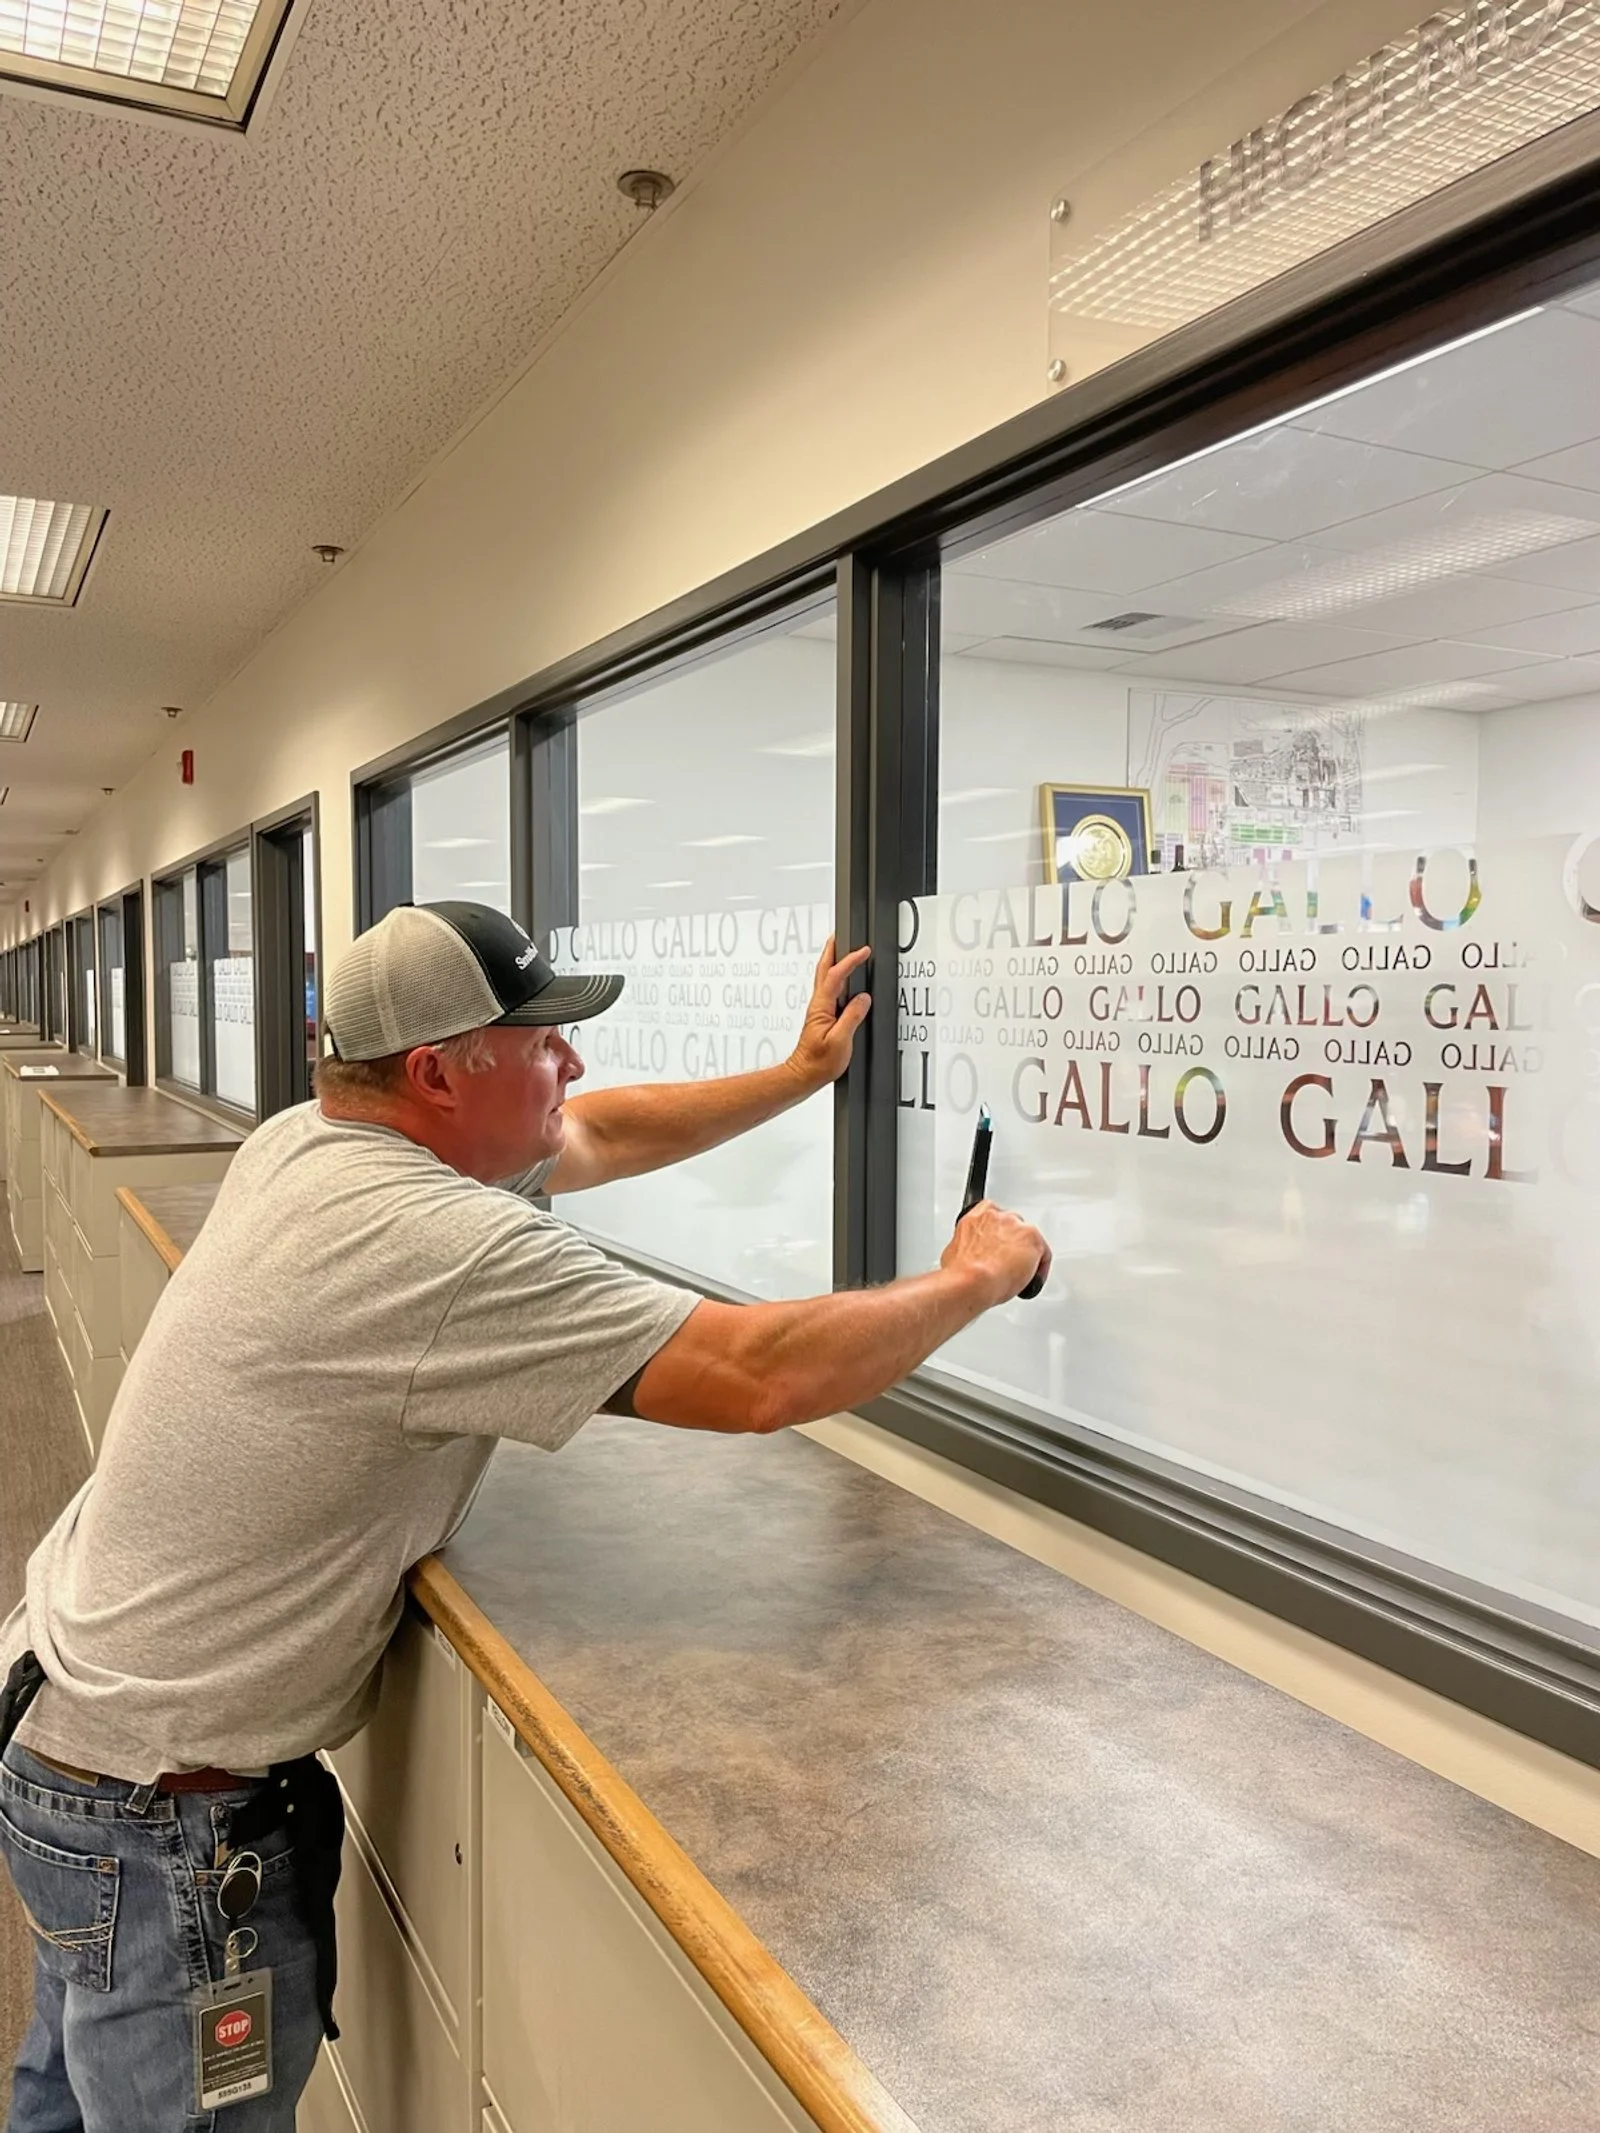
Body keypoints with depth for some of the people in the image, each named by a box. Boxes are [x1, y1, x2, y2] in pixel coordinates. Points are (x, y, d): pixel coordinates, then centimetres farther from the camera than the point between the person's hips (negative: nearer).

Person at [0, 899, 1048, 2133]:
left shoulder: (305, 1141, -3)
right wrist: (978, 1277, -15)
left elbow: (592, 1138, 10)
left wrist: (799, 1077, 11)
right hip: (166, 1816, -9)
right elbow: (766, 1377, -32)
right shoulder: (441, 1248, -31)